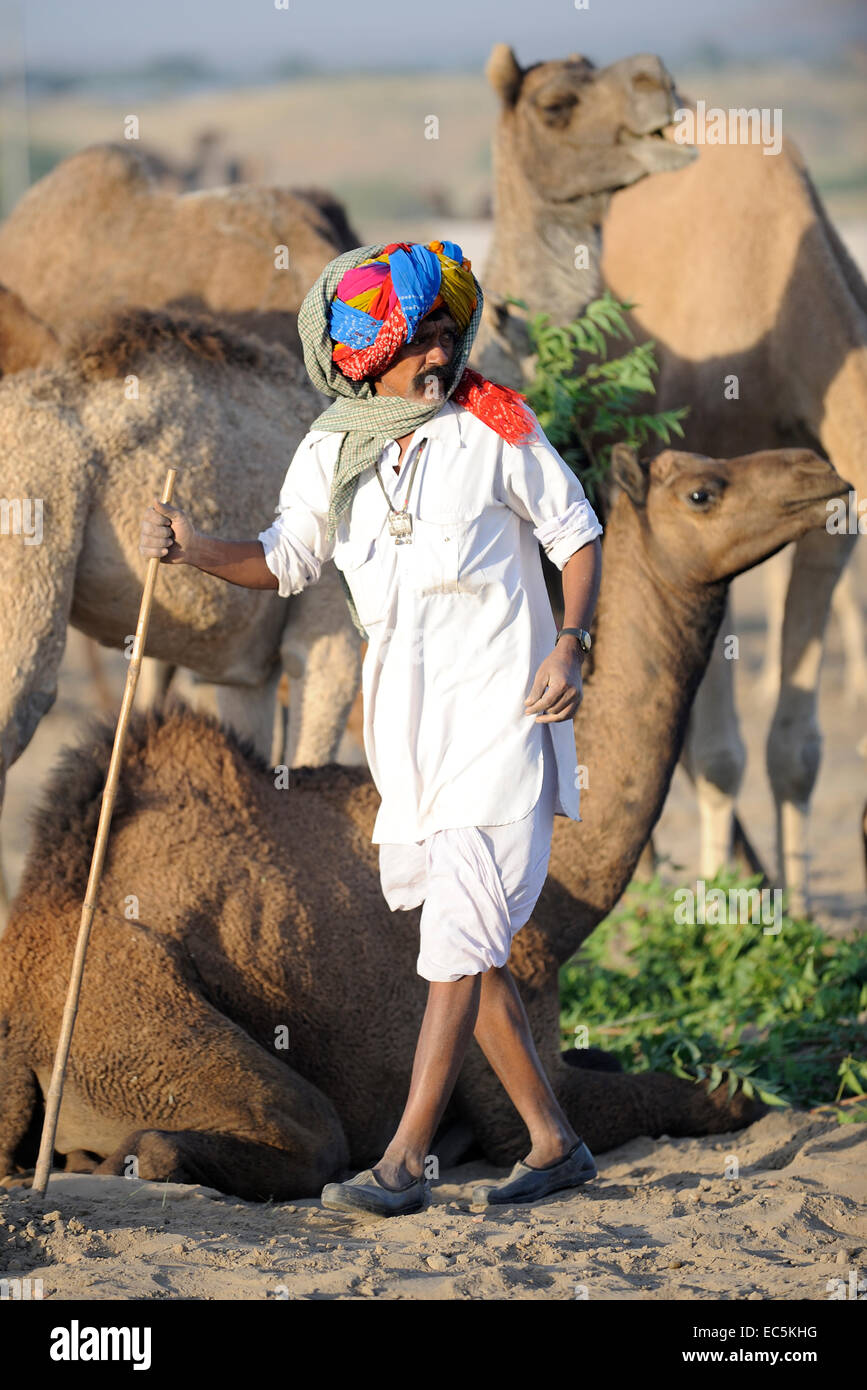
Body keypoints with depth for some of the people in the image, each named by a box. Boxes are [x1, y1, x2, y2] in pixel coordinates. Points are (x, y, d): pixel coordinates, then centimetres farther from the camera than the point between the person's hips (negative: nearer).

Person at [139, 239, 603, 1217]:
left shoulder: (493, 429, -6)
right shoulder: (330, 456, 5)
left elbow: (577, 535, 2)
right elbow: (283, 561, 16)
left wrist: (569, 647, -12)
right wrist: (191, 548, -2)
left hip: (502, 713, -6)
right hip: (407, 726, 6)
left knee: (457, 944, -10)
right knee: (464, 945, 10)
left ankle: (402, 1162, -9)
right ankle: (554, 1144, 21)